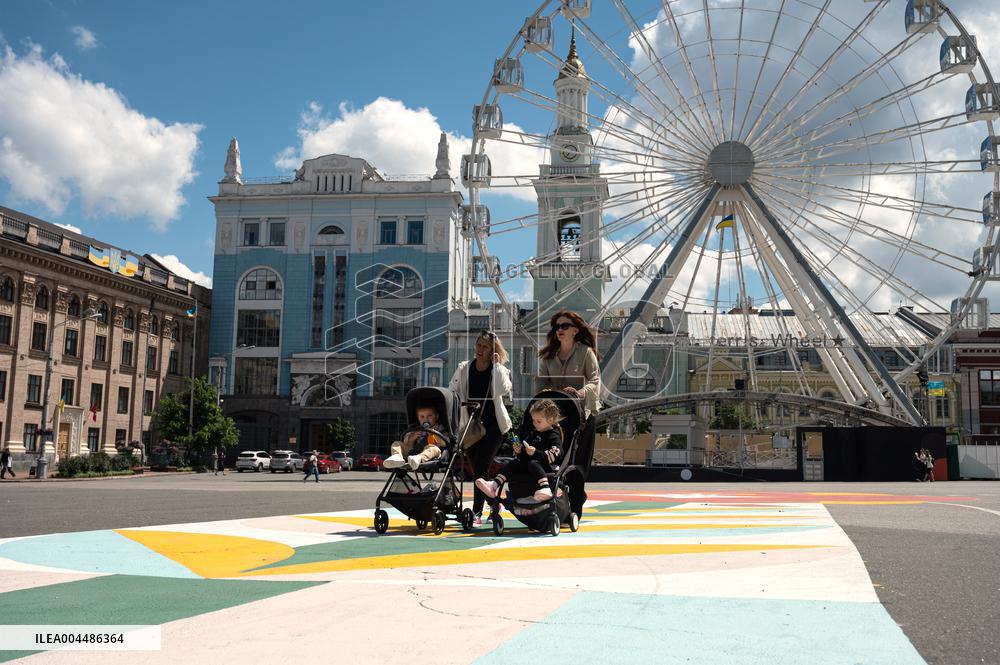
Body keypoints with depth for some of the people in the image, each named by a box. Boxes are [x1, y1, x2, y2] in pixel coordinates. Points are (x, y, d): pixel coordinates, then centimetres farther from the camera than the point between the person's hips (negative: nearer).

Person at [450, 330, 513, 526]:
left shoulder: (499, 370, -1)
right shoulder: (464, 368, 5)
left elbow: (504, 390, -21)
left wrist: (497, 365, -16)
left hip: (492, 425, -3)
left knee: (481, 467, -11)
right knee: (478, 469, 8)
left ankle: (477, 513, -9)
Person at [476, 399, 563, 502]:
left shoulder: (554, 436, -4)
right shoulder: (531, 432, 22)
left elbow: (553, 456, -19)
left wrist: (535, 452, -28)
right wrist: (518, 451, 4)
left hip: (545, 465, -8)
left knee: (533, 463, -35)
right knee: (513, 463, -11)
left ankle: (545, 488, -57)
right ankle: (494, 485, -26)